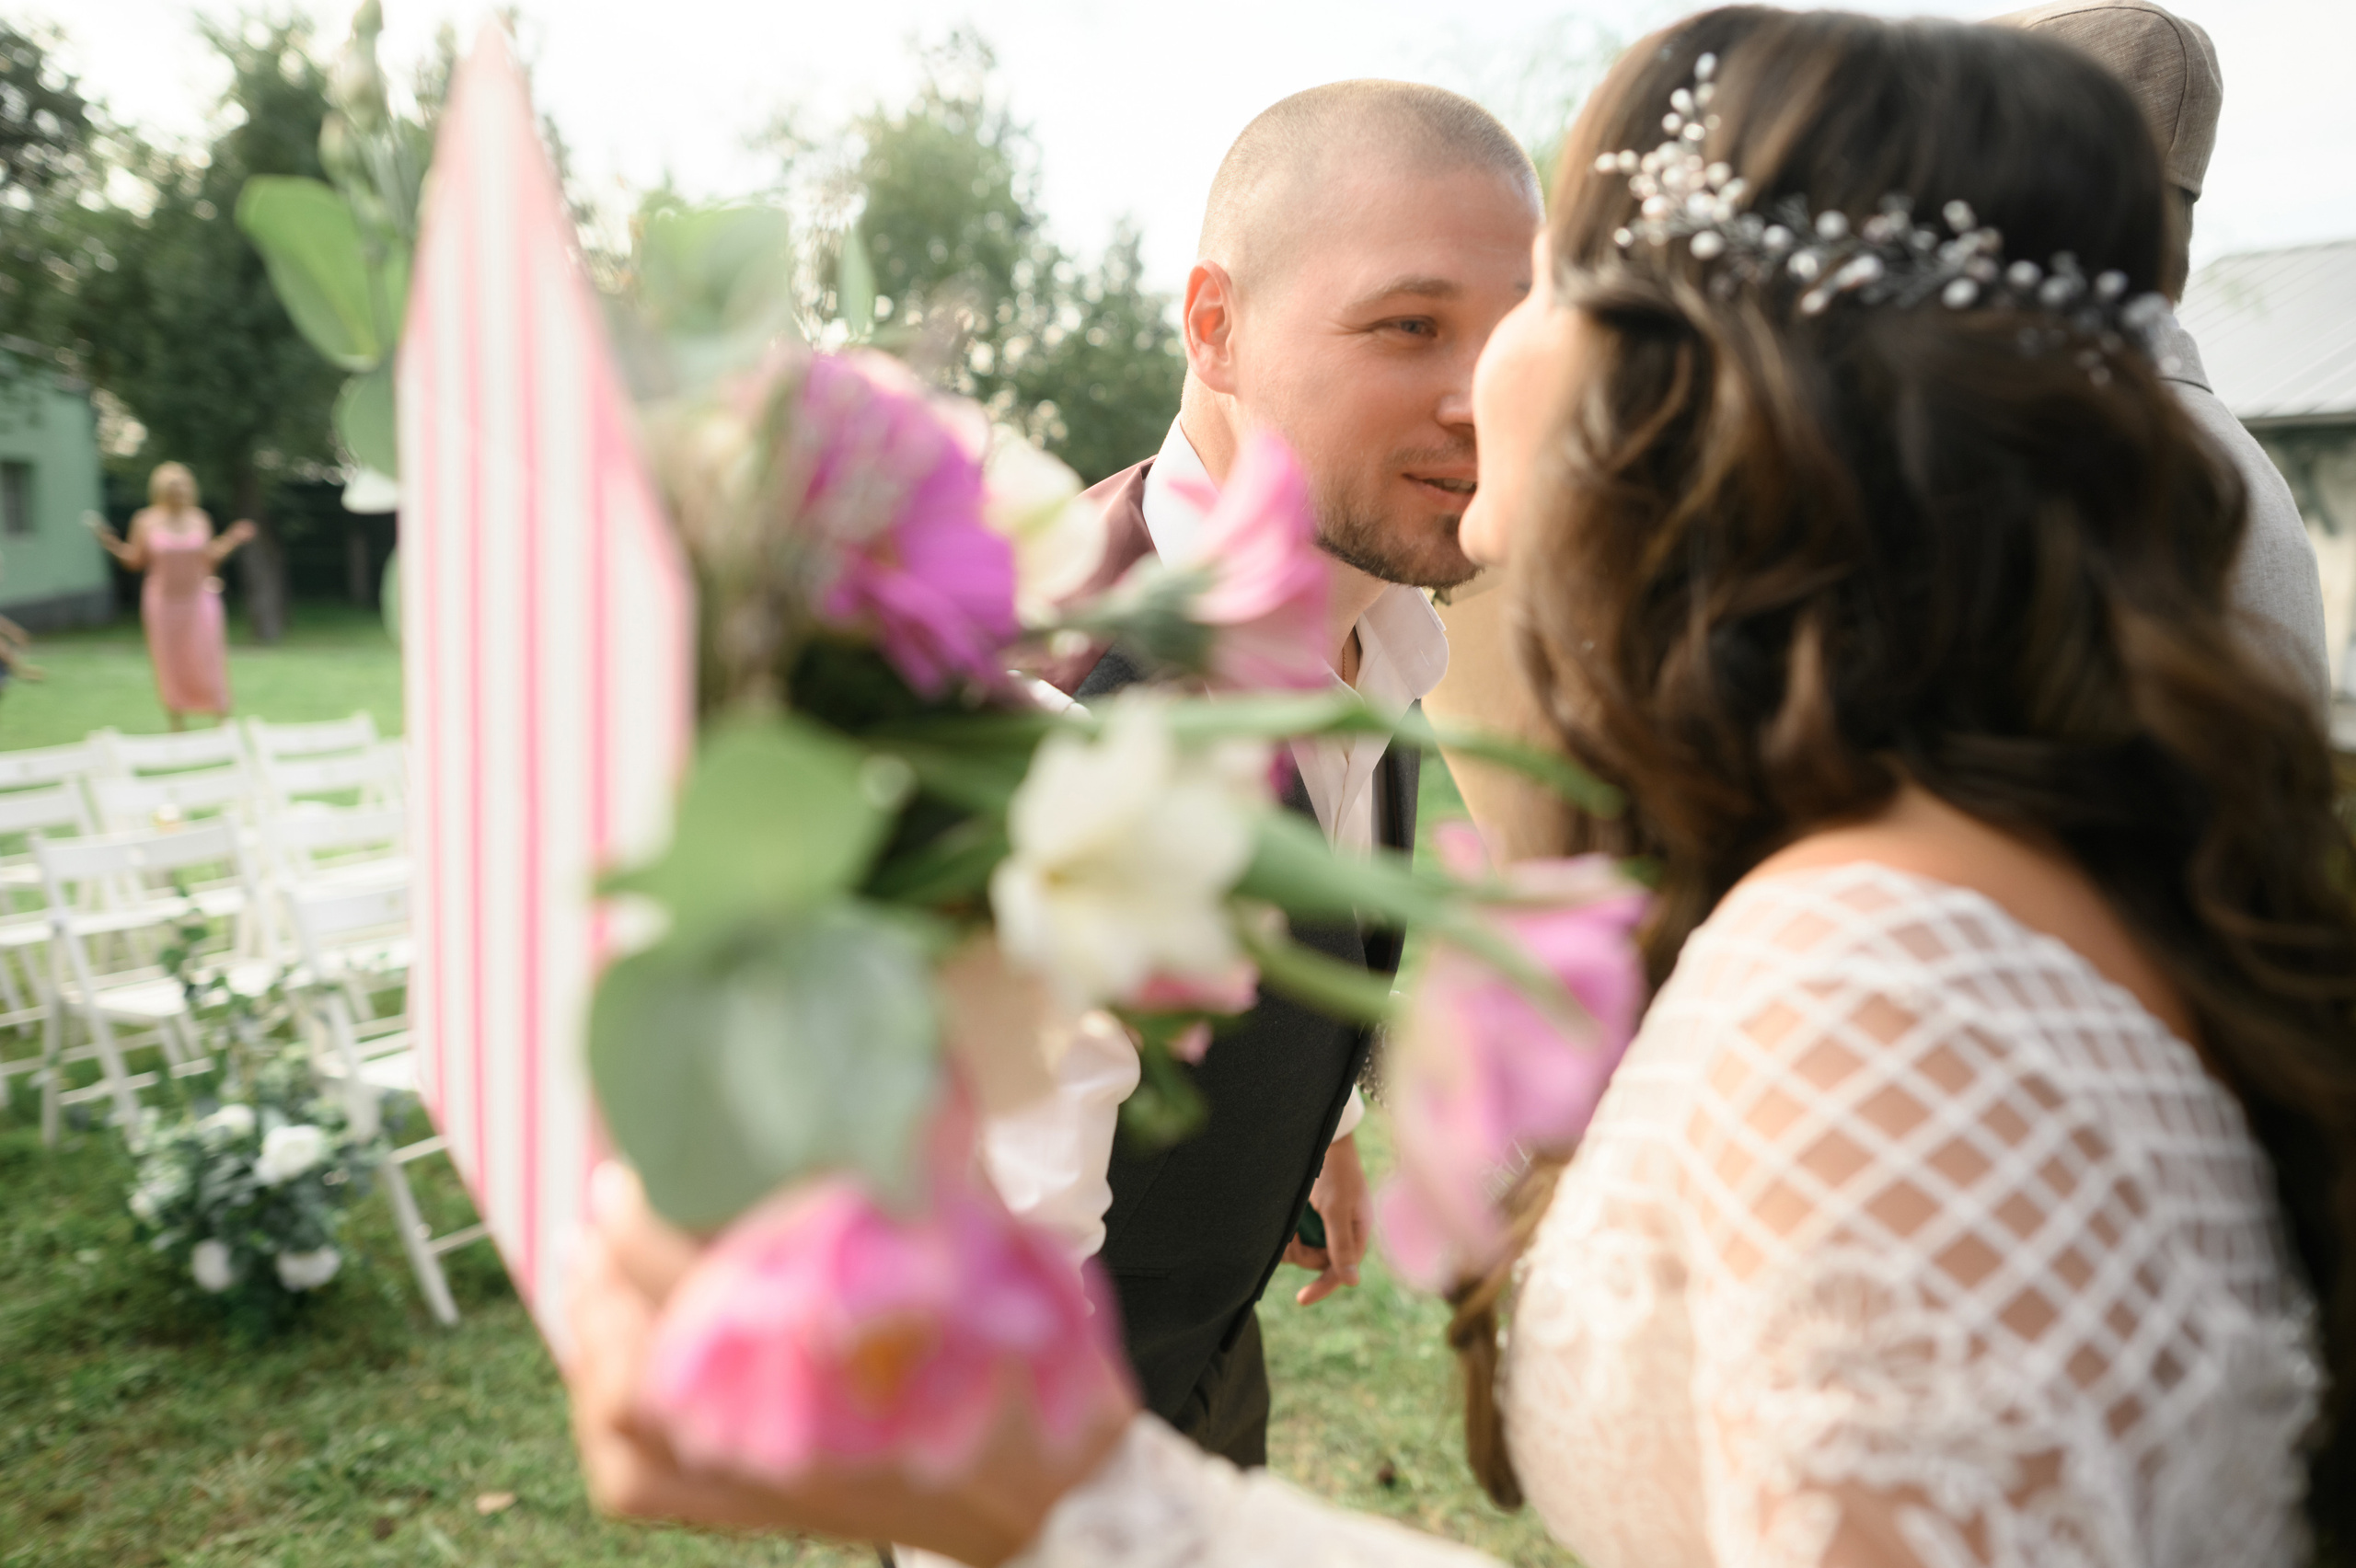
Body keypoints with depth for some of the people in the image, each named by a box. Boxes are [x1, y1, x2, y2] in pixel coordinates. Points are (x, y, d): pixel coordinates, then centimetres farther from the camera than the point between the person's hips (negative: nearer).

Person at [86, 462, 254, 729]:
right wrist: (111, 543, -11)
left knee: (208, 660, 1)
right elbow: (136, 562, 2)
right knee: (170, 664, 4)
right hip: (163, 601, -1)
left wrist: (232, 540, 0)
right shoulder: (146, 522, -3)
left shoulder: (200, 520, 2)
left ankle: (223, 719, 11)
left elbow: (208, 562, 6)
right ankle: (177, 721, 16)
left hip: (199, 599, 1)